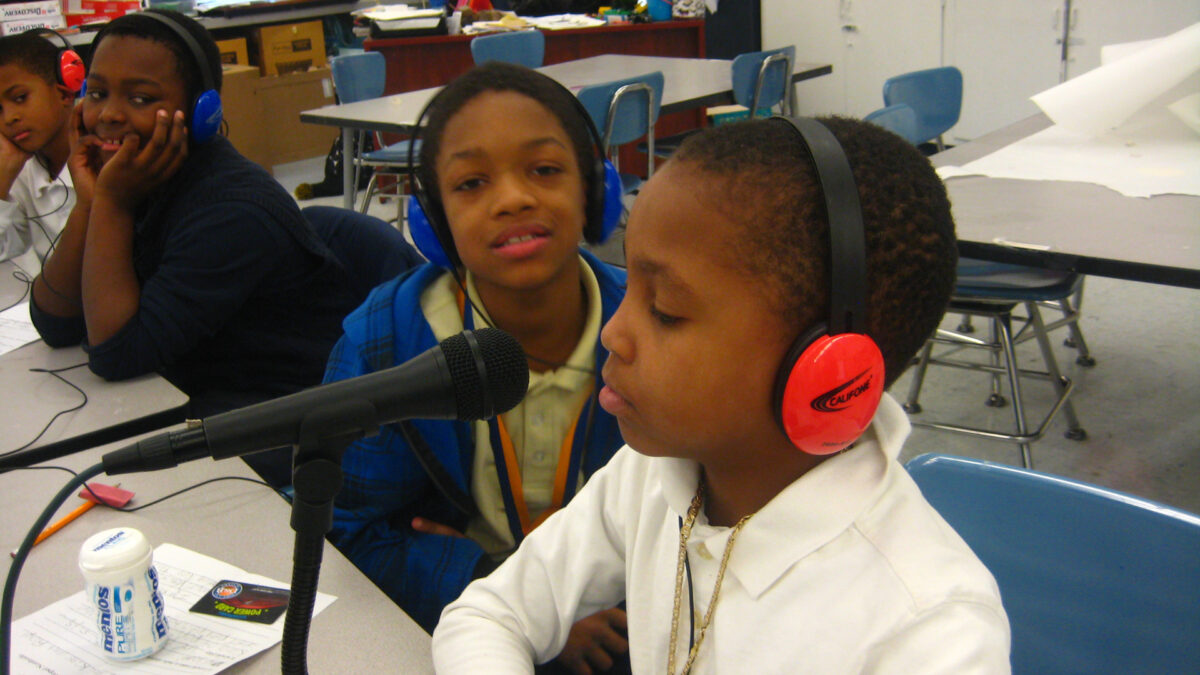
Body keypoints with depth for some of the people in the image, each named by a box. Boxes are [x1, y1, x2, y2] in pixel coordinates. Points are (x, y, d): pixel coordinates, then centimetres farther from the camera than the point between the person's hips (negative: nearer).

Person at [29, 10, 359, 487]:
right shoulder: (137, 181, 0)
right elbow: (56, 327, -2)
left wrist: (111, 203, -23)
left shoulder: (233, 211, -25)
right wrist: (89, 200, -13)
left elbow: (116, 354, -23)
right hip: (195, 400, 8)